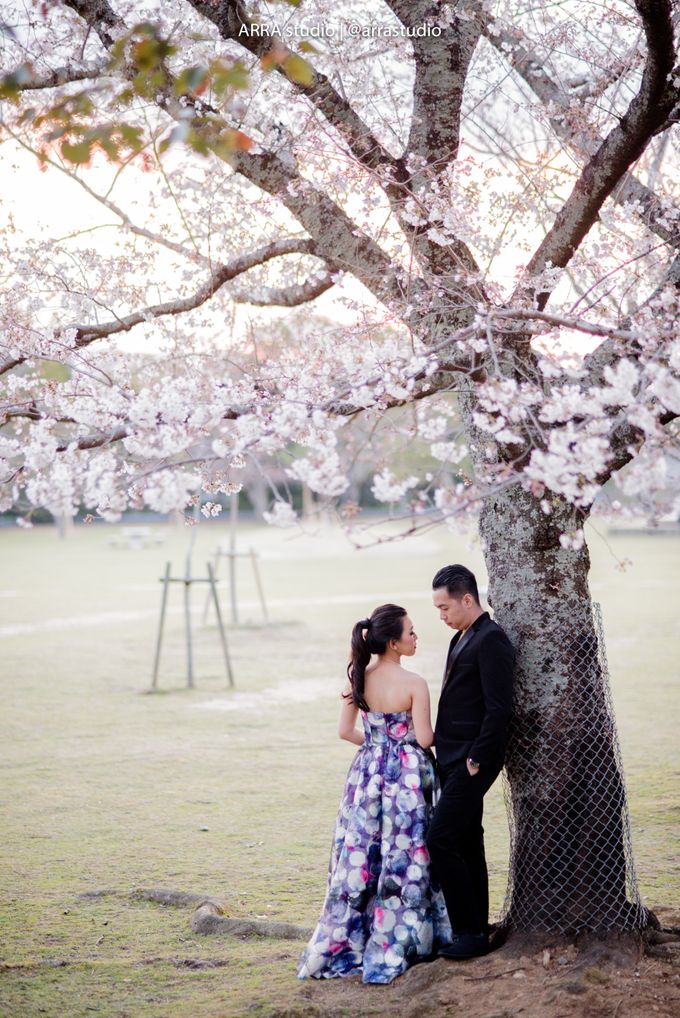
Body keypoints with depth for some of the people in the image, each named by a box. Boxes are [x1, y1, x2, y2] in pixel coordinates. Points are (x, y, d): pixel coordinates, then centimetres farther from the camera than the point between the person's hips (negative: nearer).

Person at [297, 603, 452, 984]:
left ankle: (345, 945, 16)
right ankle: (395, 947, 10)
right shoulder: (414, 684, -16)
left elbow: (346, 731, 5)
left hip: (368, 773, 5)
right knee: (403, 858, 5)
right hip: (407, 776, -5)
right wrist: (421, 735, 8)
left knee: (363, 855, 11)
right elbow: (424, 739, -14)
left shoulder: (359, 677, 0)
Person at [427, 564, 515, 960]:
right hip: (455, 760, 10)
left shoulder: (491, 641, -15)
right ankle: (475, 931, 20)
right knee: (467, 843, 13)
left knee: (442, 841, -10)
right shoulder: (462, 639, 16)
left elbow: (499, 708, -20)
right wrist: (450, 757, 12)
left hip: (473, 762, -10)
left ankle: (470, 932, -3)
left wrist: (476, 760, -17)